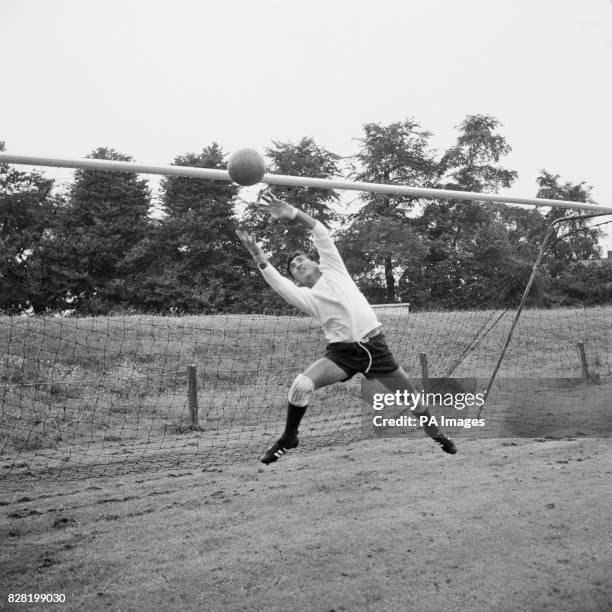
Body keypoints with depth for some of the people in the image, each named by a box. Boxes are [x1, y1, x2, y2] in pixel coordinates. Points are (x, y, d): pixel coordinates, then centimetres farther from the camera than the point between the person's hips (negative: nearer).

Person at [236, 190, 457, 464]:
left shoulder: (333, 269, 8)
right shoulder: (303, 296, 4)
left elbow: (321, 233, -4)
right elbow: (277, 282, -16)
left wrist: (292, 213, -16)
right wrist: (259, 256, -28)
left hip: (374, 346, 1)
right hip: (342, 351, -1)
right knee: (301, 384, -24)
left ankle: (434, 431, 38)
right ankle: (288, 439, -3)